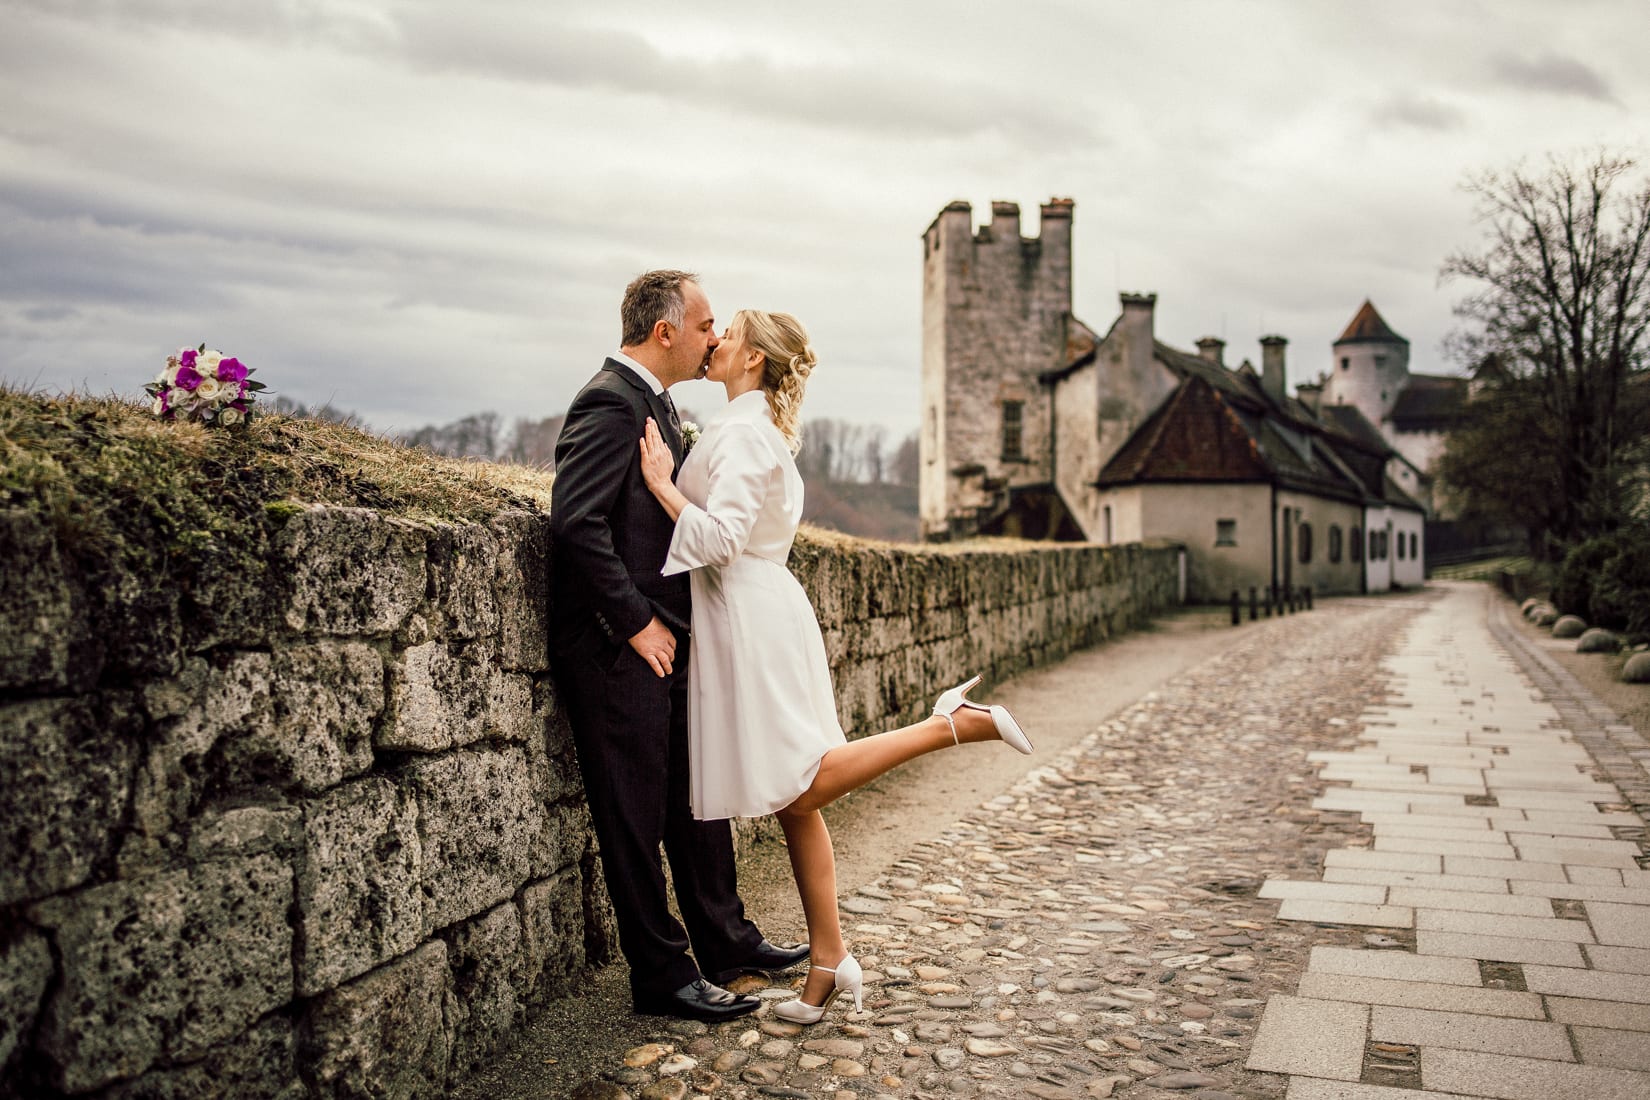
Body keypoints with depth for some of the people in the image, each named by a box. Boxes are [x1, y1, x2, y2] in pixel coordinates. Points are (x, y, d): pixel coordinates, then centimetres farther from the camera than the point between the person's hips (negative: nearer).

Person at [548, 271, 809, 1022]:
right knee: (636, 820, 3)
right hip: (619, 652, -10)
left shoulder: (654, 402, 15)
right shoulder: (610, 403, -16)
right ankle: (662, 977, 16)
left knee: (699, 801, 18)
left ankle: (725, 942, 33)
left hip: (664, 645, 10)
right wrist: (636, 622, -20)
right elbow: (576, 521, -25)